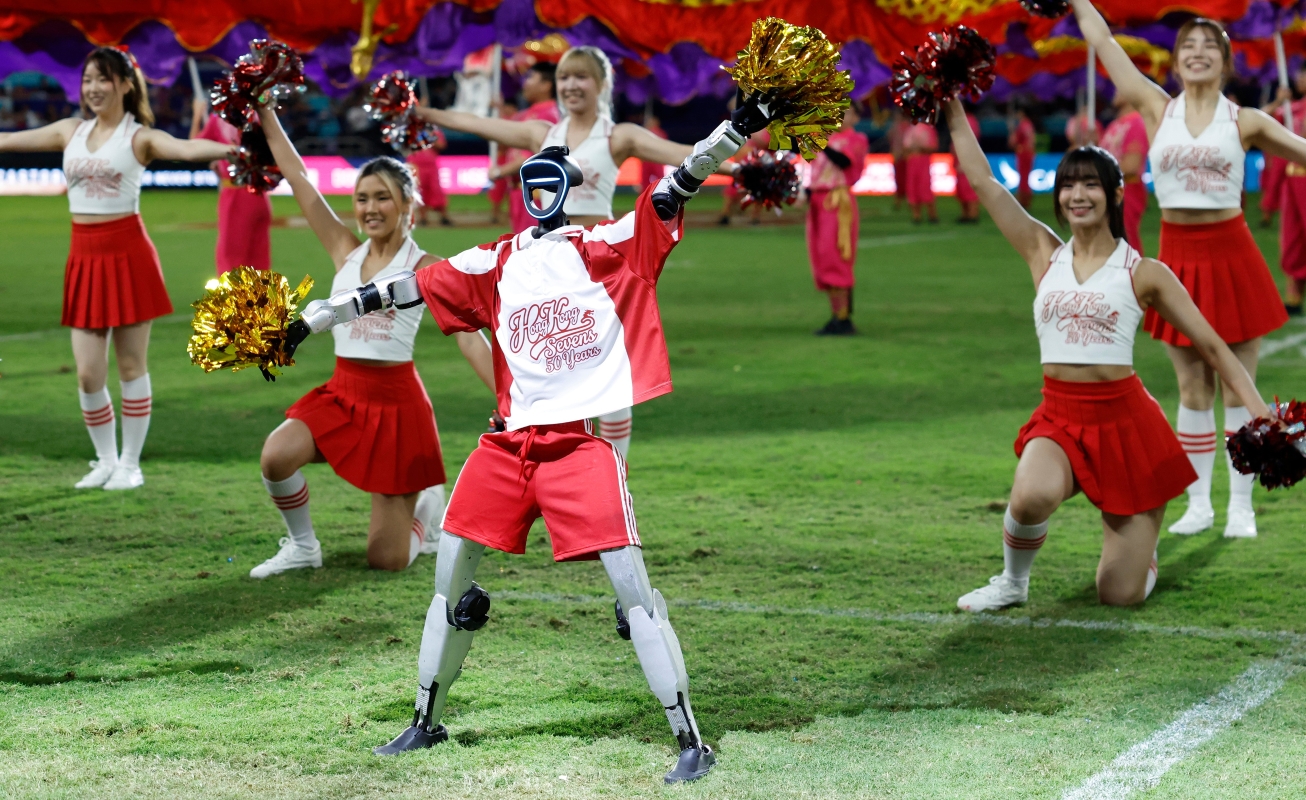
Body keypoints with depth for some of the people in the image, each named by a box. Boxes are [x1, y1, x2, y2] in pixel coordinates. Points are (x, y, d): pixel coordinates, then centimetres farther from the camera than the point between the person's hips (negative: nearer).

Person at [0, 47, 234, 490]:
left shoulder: (139, 137, -4)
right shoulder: (70, 131, 11)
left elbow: (188, 149, -22)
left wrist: (234, 148, -41)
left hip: (127, 253, -4)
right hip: (84, 256, 4)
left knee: (131, 366, 3)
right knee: (88, 374, 3)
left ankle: (130, 463, 14)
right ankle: (105, 460, 21)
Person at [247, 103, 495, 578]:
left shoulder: (425, 270, -7)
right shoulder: (345, 251, 4)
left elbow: (470, 340, -12)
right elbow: (298, 180, 3)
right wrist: (265, 114, 1)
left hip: (396, 401, -4)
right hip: (342, 393, 4)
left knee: (387, 561, -3)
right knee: (275, 457, -27)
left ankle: (427, 508, 34)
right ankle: (302, 546, 3)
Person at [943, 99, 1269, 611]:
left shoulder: (1144, 274, -1)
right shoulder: (1044, 254, 6)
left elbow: (1211, 345, 0)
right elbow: (982, 180, 4)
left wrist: (1261, 413, -10)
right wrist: (952, 107, 3)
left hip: (1124, 419, -1)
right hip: (1060, 418, 2)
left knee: (1120, 596, 0)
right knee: (1031, 497, -36)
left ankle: (1139, 549, 39)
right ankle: (1013, 582, -2)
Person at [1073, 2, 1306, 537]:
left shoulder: (1246, 122, 1)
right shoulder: (1157, 110, 3)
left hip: (1231, 254, -1)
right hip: (1178, 257, 1)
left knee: (1237, 390, 3)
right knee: (1192, 392, 9)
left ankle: (1241, 508, 11)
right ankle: (1198, 506, 18)